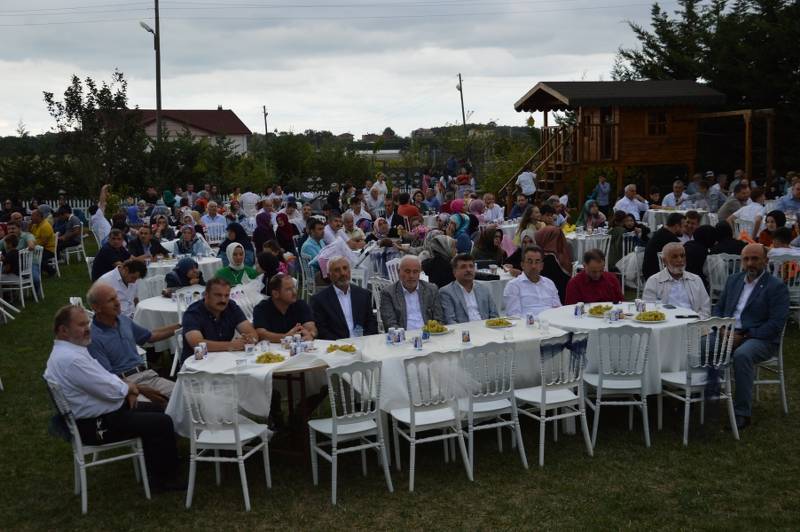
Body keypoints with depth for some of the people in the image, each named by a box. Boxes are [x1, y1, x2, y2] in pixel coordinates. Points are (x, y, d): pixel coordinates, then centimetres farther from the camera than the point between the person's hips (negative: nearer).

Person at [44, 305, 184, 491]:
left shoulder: (69, 350, 8)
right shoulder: (70, 359, -27)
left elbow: (103, 377, 15)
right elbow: (110, 390, -25)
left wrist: (127, 387, -2)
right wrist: (130, 388, -4)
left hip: (101, 411, 11)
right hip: (96, 425, -11)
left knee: (155, 408, 17)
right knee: (162, 423, -11)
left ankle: (155, 474, 22)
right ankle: (167, 479, 7)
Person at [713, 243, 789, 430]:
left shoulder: (777, 287, -4)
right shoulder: (733, 280, 16)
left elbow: (776, 324, -12)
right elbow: (718, 308, 18)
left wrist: (744, 337, -17)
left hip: (760, 338, -5)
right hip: (729, 333, 5)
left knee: (741, 355, -37)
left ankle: (742, 413, -28)